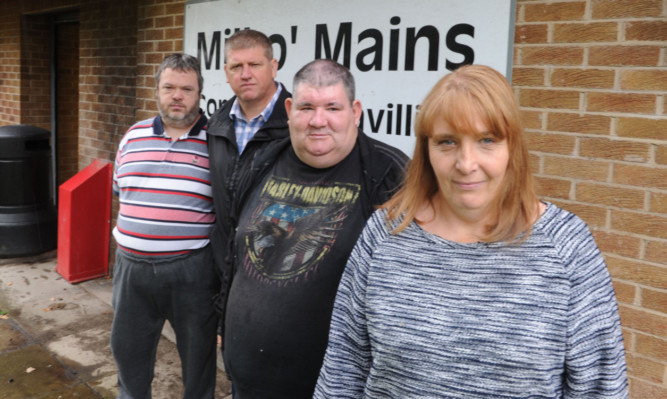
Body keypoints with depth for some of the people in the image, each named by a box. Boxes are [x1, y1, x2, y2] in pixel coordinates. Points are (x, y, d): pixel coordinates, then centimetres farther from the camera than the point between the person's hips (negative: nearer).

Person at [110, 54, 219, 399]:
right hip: (132, 265, 5)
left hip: (191, 267, -4)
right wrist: (131, 235, 14)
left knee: (197, 351, 12)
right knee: (127, 348, 20)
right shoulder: (133, 136, 7)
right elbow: (120, 192, 18)